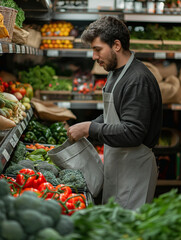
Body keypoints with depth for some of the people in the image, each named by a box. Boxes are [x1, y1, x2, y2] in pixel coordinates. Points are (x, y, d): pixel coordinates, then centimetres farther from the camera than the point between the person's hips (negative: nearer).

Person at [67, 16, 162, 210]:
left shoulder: (138, 80, -21)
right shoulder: (115, 73, 11)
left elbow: (132, 133, -27)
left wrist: (90, 129, -22)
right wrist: (84, 128, 8)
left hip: (134, 168, -10)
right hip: (115, 164, 10)